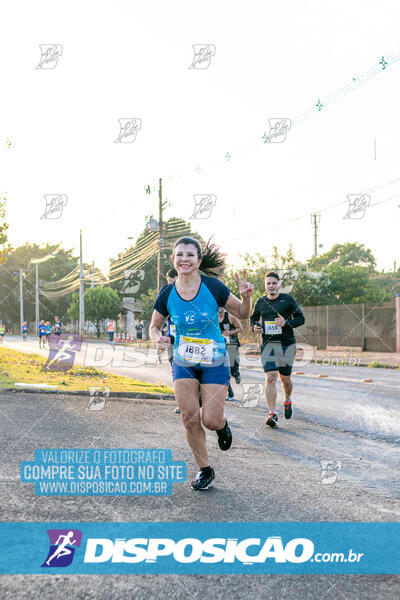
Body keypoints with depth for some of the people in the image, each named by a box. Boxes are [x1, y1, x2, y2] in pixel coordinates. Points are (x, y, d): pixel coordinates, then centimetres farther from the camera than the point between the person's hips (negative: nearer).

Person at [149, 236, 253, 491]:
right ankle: (205, 471, 16)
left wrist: (246, 296, -24)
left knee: (211, 420, -7)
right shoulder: (167, 293, -7)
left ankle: (223, 425, 33)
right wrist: (158, 338, -16)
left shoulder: (212, 286, -14)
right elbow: (154, 326, 7)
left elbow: (242, 314, -3)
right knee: (190, 418, -4)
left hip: (214, 362, -2)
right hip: (183, 363, 2)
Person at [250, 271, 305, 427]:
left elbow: (300, 318, 1)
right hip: (268, 344, 1)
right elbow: (253, 317, 22)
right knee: (270, 377, -13)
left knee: (285, 378, 8)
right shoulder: (261, 302, 7)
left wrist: (286, 323, -17)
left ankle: (287, 401, 39)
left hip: (287, 344, -1)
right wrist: (255, 326, -1)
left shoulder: (288, 300, 0)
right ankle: (272, 413, -12)